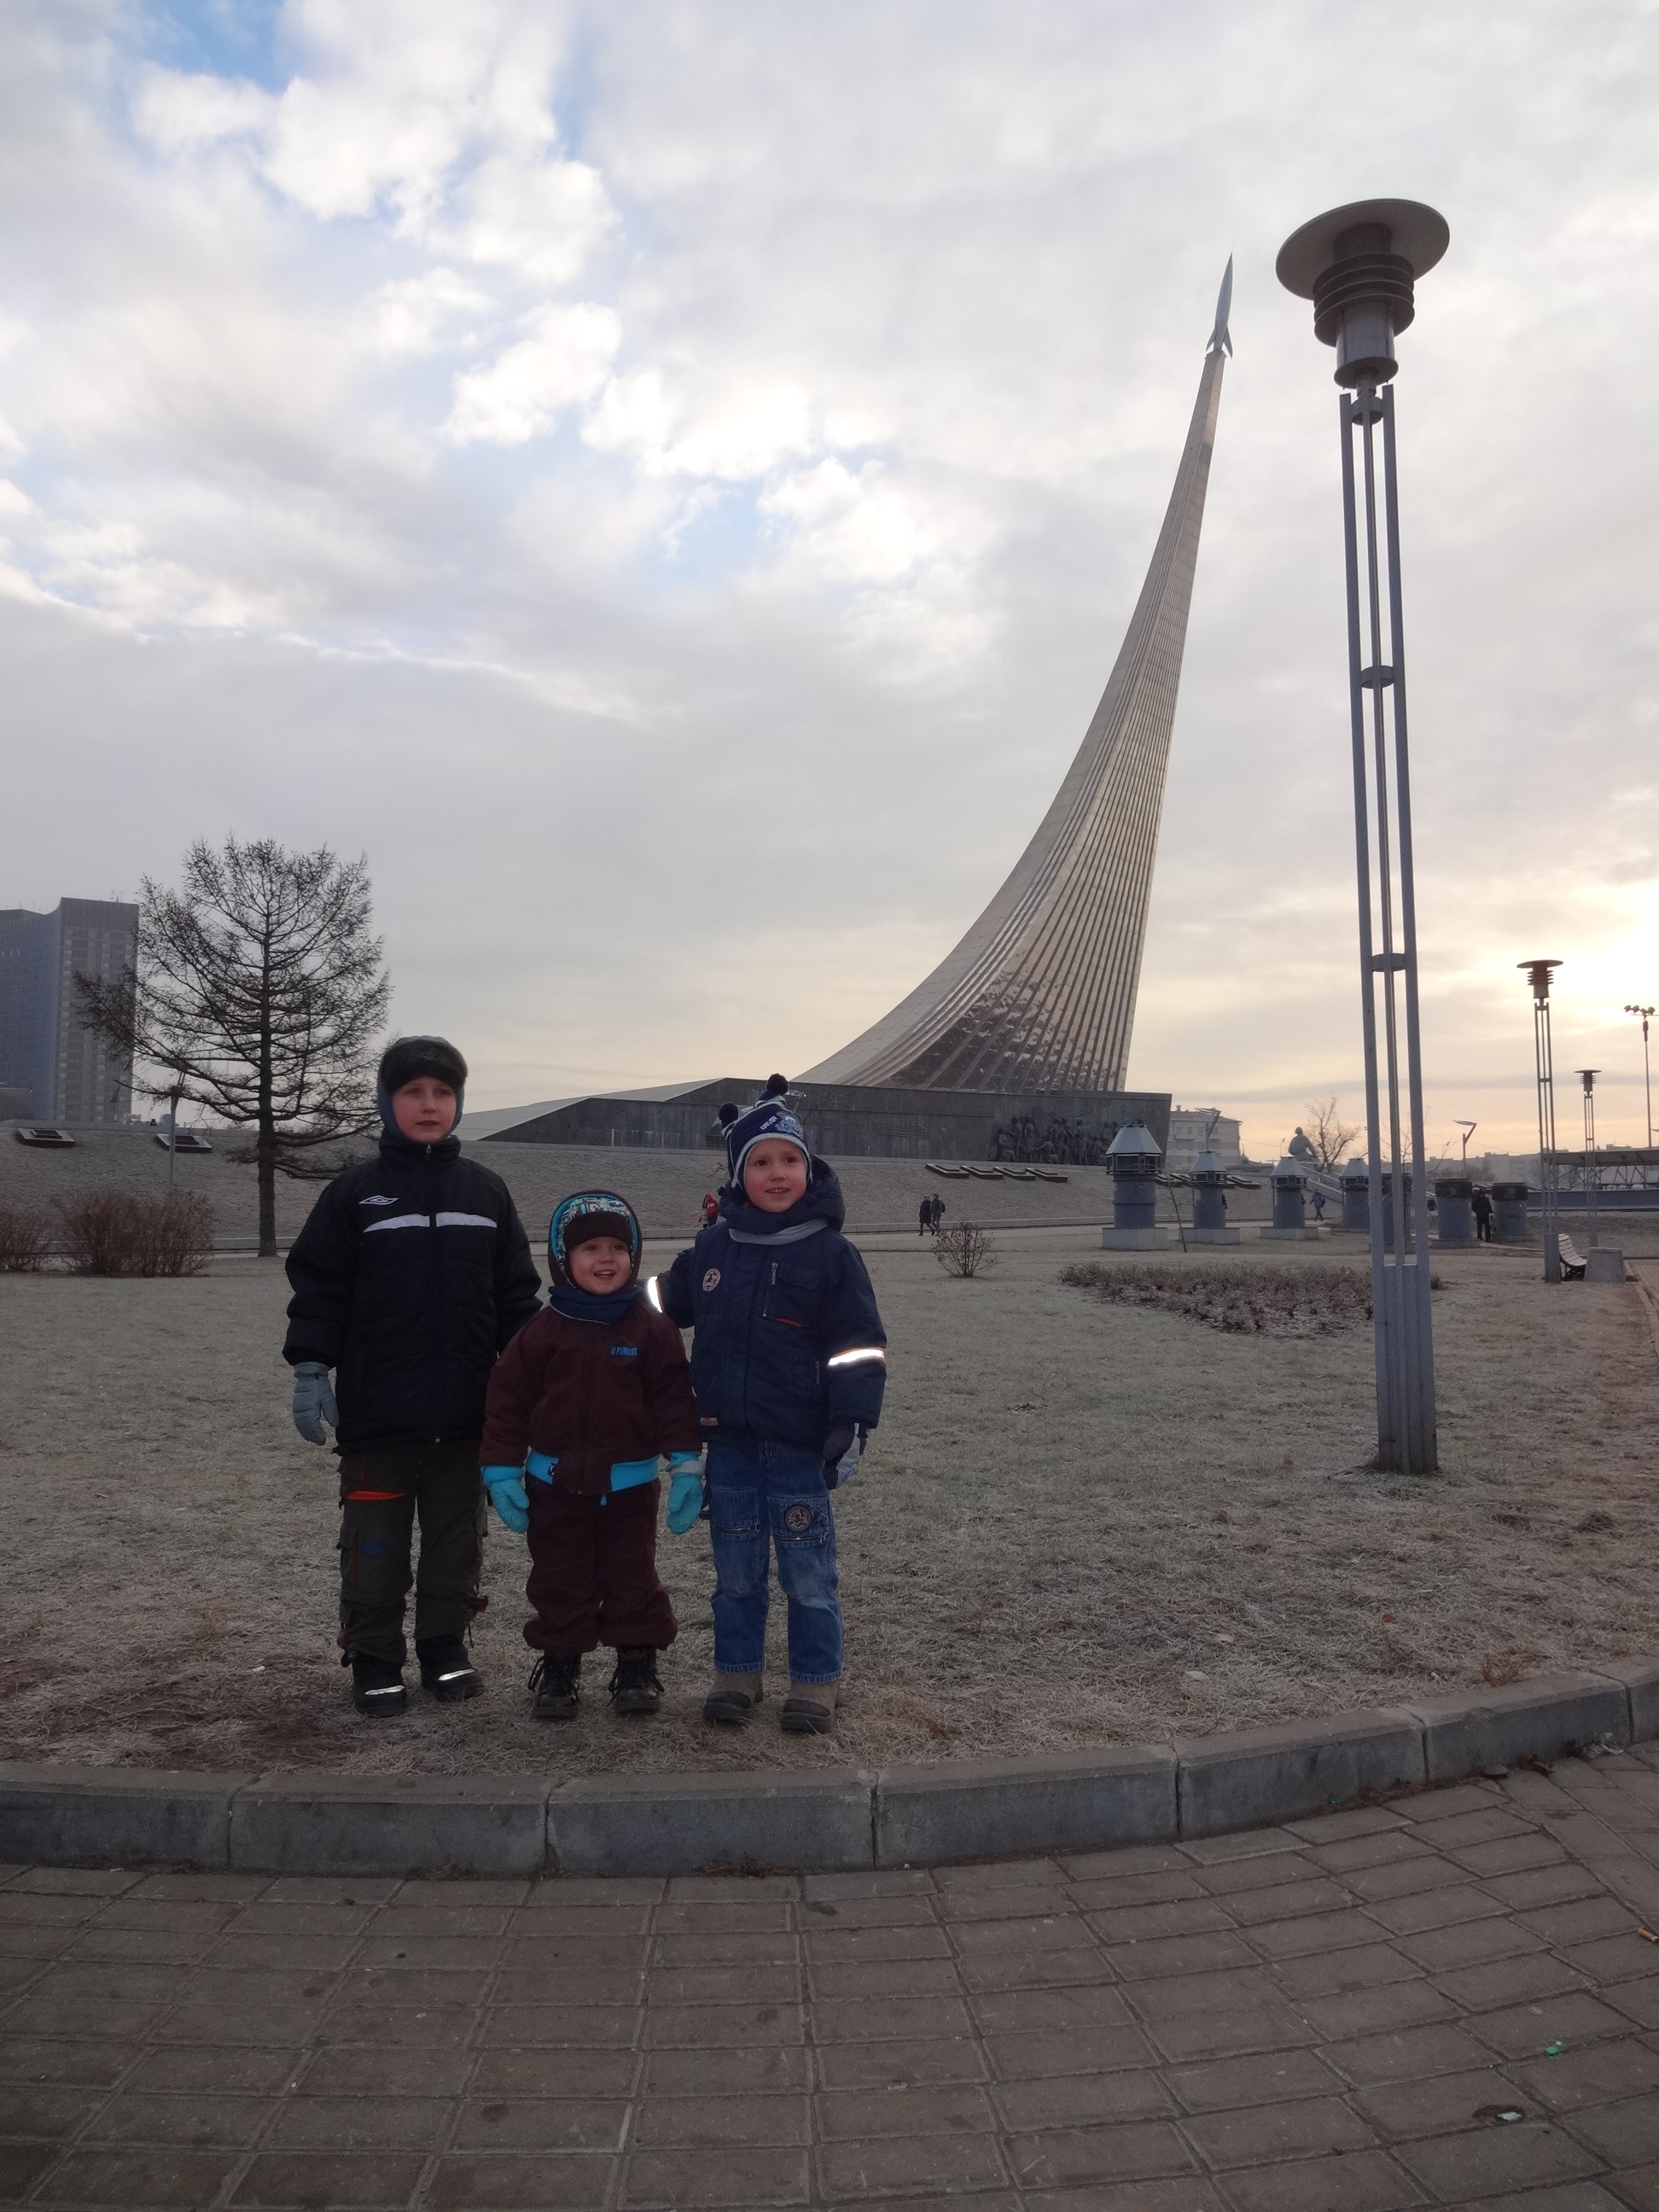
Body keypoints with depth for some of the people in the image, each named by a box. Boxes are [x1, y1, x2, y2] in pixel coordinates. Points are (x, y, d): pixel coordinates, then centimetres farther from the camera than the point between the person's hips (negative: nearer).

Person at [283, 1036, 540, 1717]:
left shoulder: (486, 1191, 6)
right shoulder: (355, 1192, -1)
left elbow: (517, 1294, 9)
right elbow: (317, 1287, -1)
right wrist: (310, 1370, -8)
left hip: (465, 1411, 3)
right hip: (377, 1411, -2)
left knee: (457, 1537, 13)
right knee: (375, 1543, 7)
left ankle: (445, 1649, 28)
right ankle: (374, 1662, 21)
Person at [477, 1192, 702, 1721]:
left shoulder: (652, 1330, -5)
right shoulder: (542, 1332, -4)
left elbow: (675, 1400, -3)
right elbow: (508, 1401, -1)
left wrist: (687, 1466, -8)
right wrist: (502, 1472, -4)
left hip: (629, 1483, 0)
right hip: (555, 1484, 1)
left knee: (633, 1579, 8)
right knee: (559, 1582, 10)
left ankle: (638, 1667, 22)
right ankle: (559, 1668, 24)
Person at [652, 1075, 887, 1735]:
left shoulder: (830, 1254, -7)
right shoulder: (712, 1248, 4)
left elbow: (859, 1347, -8)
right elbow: (665, 1302, 21)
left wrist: (851, 1427, -13)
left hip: (800, 1446, -3)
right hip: (729, 1442, 3)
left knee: (808, 1574, 7)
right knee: (736, 1570, 14)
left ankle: (815, 1683, 22)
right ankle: (736, 1673, 30)